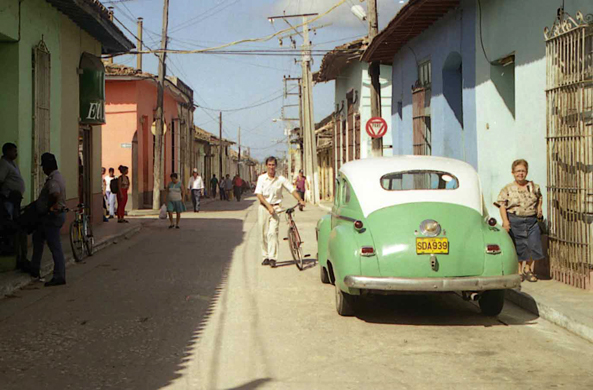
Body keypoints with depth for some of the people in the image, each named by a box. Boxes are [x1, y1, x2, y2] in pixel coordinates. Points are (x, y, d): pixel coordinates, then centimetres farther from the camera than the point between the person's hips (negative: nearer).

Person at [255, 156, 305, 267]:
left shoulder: (281, 179, 2)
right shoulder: (261, 178, 1)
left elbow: (292, 190, 5)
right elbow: (259, 194, -5)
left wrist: (300, 200, -10)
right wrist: (268, 206, -16)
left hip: (275, 208, -1)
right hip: (263, 207, 1)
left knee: (272, 233, -13)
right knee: (264, 234, 4)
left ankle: (272, 258, -15)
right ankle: (266, 256, 16)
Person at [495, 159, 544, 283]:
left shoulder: (534, 187, 7)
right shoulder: (507, 189, -2)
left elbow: (539, 198, 25)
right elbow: (502, 205, -5)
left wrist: (539, 209, 9)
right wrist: (505, 221, -14)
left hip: (532, 221, 2)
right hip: (514, 221, -2)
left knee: (533, 245, 0)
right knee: (517, 247, 4)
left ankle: (528, 269, 18)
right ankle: (519, 271, 17)